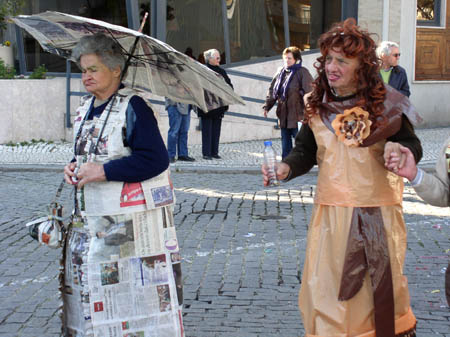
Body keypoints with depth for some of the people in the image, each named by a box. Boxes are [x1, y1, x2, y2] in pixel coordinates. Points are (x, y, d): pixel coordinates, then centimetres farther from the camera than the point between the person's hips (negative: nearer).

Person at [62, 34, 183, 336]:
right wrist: (75, 166, 3)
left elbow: (156, 160, -22)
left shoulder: (133, 106, -13)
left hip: (130, 220, -8)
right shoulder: (86, 108, 13)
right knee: (87, 288, 13)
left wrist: (103, 171, -21)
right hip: (89, 217, 8)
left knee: (131, 295, -3)